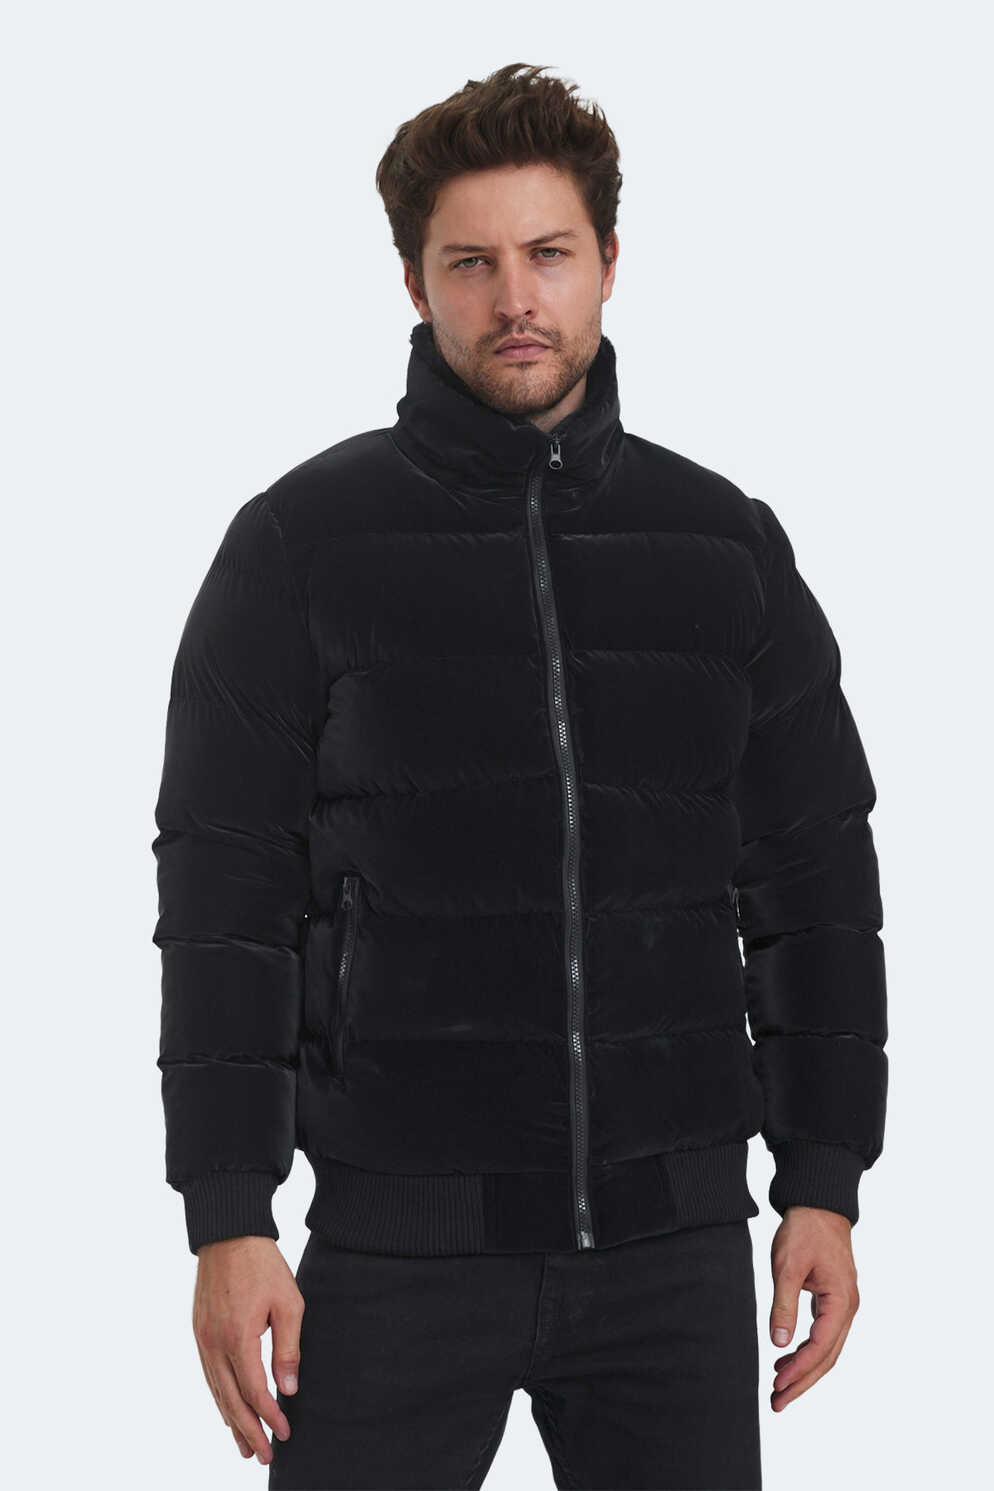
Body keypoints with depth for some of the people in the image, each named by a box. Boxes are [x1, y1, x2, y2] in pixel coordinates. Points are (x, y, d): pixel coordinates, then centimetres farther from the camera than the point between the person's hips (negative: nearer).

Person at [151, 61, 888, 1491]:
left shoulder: (728, 546, 7)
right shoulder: (302, 543, -1)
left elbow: (818, 882, 11)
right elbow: (223, 895, -3)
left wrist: (825, 1184, 6)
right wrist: (228, 1221, -8)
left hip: (675, 1228, 2)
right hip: (401, 1238, -2)